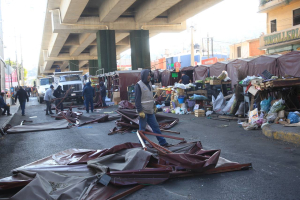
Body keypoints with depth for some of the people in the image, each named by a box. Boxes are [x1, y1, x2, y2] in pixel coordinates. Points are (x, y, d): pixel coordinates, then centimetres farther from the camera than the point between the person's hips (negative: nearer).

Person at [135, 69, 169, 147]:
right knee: (142, 129, 3)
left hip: (150, 111, 8)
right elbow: (137, 100, -16)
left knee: (156, 126, 12)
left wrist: (154, 106, 22)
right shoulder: (138, 85, -13)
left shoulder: (149, 83, 13)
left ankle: (162, 142, 18)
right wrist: (140, 111, -19)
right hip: (143, 111, -8)